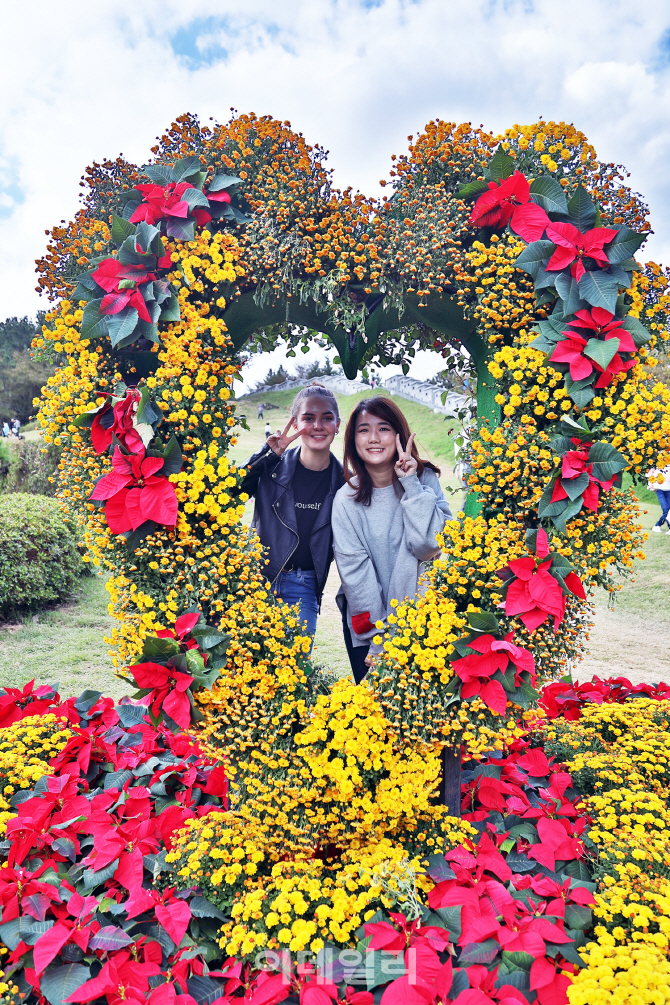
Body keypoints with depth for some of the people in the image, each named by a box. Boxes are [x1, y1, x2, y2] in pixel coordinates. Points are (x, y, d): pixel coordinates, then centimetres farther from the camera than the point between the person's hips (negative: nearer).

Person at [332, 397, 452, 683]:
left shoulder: (425, 479, -5)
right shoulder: (347, 499, -7)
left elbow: (428, 545, -16)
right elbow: (354, 570, -11)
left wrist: (411, 485, -20)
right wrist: (377, 639, -15)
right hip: (366, 623, 0)